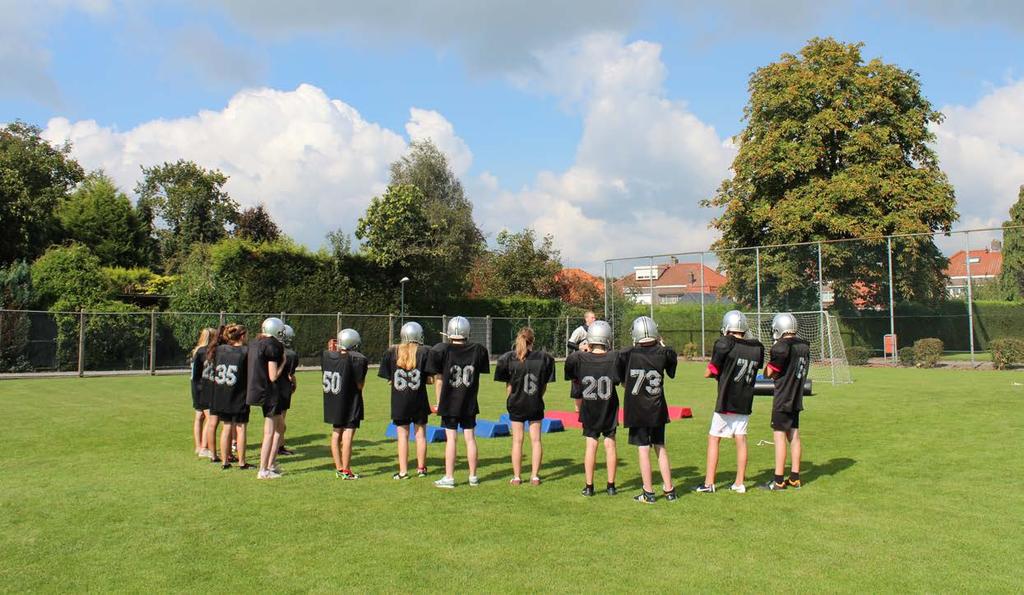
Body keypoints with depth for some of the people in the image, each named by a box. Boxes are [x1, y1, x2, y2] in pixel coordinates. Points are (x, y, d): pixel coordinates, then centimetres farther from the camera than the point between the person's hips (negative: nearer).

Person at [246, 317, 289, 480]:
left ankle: (271, 464, 23)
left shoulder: (253, 343, 10)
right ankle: (263, 471, 5)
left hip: (255, 389, 9)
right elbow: (273, 376, -17)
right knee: (269, 433, 0)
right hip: (268, 392, -9)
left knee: (279, 427, 19)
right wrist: (283, 362, -3)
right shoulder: (272, 346, -16)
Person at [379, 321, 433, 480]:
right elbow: (430, 379, -7)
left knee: (403, 435, 8)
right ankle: (421, 468, 21)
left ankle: (403, 471, 10)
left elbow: (389, 379, 0)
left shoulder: (392, 352, -2)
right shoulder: (425, 351, -6)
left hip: (399, 400, 1)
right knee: (420, 434, 12)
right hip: (418, 399, 0)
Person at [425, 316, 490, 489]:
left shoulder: (442, 350, -10)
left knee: (451, 439, 3)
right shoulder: (478, 350, -3)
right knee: (470, 438, 10)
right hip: (469, 403, 2)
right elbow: (477, 378, 5)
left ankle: (449, 477, 6)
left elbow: (438, 379, -5)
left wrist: (439, 402, 5)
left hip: (449, 403, -2)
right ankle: (473, 476, 18)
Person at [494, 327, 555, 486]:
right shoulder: (543, 358, -4)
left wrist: (510, 399, 9)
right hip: (536, 404, 1)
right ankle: (535, 476, 11)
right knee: (536, 440, 8)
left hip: (516, 403, 0)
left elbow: (508, 384, -3)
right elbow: (544, 385, 0)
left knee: (517, 440, 6)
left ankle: (517, 477, 10)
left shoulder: (509, 358, -6)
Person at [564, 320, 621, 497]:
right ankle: (611, 485, 14)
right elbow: (624, 382, -5)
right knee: (610, 444, 9)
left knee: (591, 444, 7)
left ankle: (589, 486, 10)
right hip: (609, 409, 0)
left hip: (589, 409, 0)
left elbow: (573, 378, 3)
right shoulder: (614, 358, -14)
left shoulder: (579, 358, -14)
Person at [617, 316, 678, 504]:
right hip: (657, 410, 2)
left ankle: (648, 493, 7)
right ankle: (669, 490, 21)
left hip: (636, 410, -2)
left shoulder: (628, 354, -11)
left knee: (643, 449, 3)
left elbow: (622, 381, 0)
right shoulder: (663, 353, -7)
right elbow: (671, 372, 14)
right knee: (660, 448, 15)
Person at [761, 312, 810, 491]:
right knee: (794, 436, 12)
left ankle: (778, 480, -1)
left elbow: (769, 373, -10)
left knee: (779, 437, -3)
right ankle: (794, 478, 18)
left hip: (782, 399, -8)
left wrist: (771, 355, 1)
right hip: (796, 398, 8)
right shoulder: (805, 347, 8)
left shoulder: (782, 347, -17)